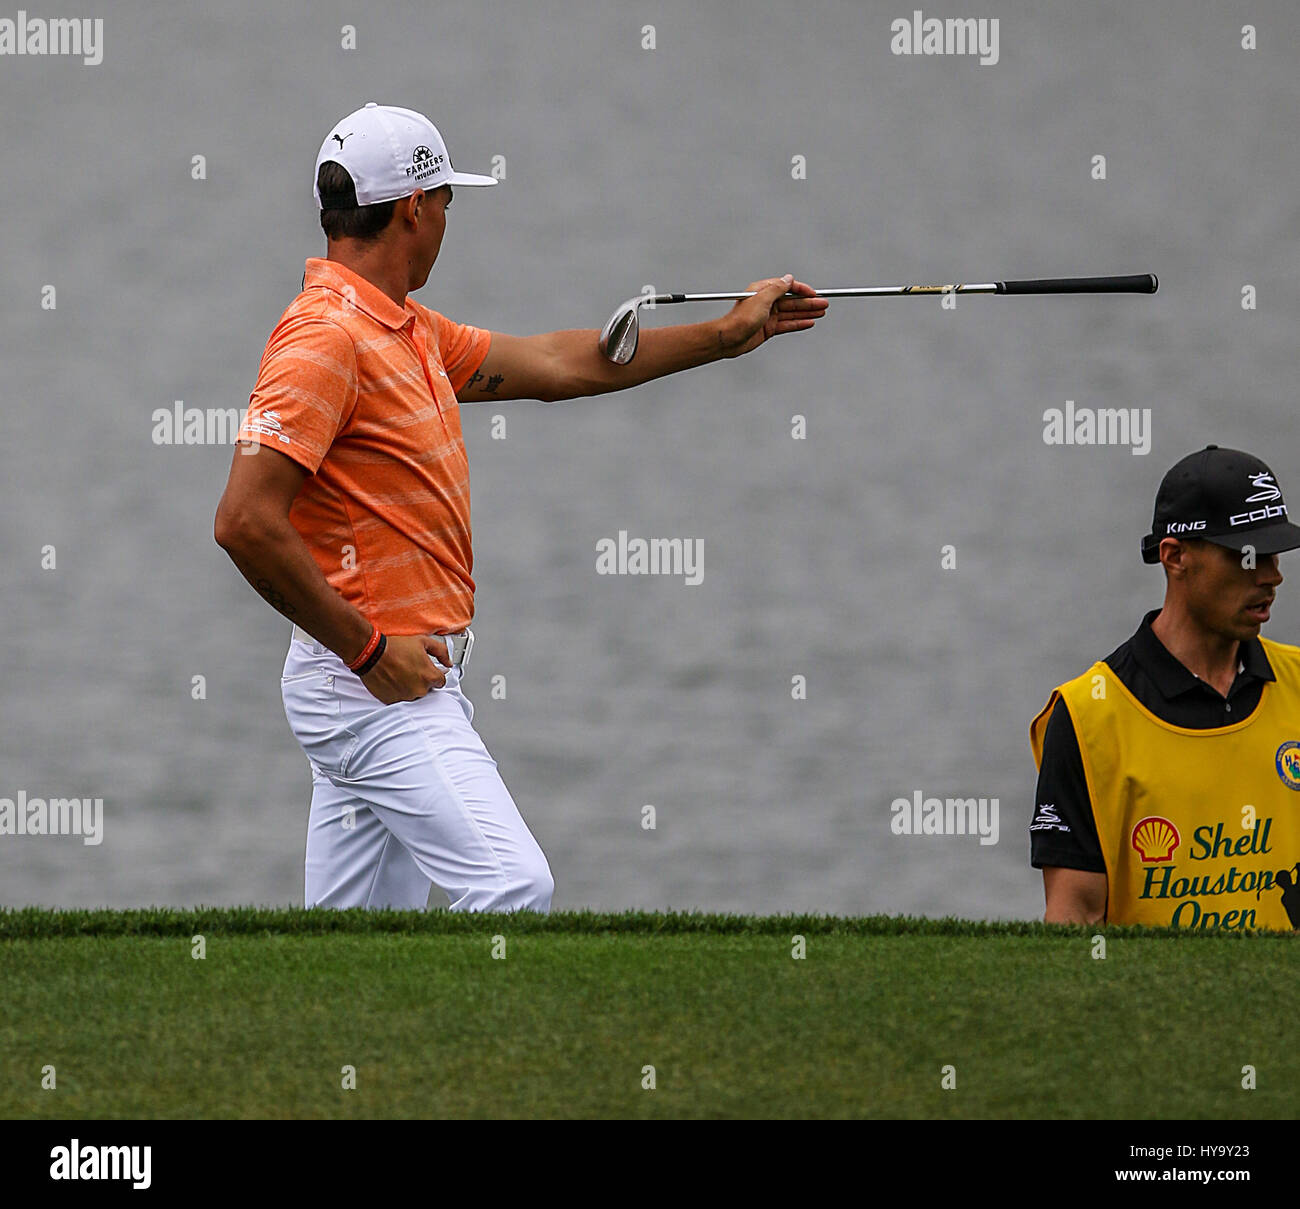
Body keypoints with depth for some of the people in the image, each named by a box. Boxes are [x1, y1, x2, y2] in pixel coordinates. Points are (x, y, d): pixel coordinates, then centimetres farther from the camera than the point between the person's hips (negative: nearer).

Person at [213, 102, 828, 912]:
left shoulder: (407, 331, 15)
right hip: (375, 685, -10)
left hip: (399, 677, 10)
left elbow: (556, 366, 26)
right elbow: (245, 522, -23)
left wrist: (731, 334, 29)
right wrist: (369, 649, -18)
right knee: (513, 883, -19)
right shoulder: (326, 340, -16)